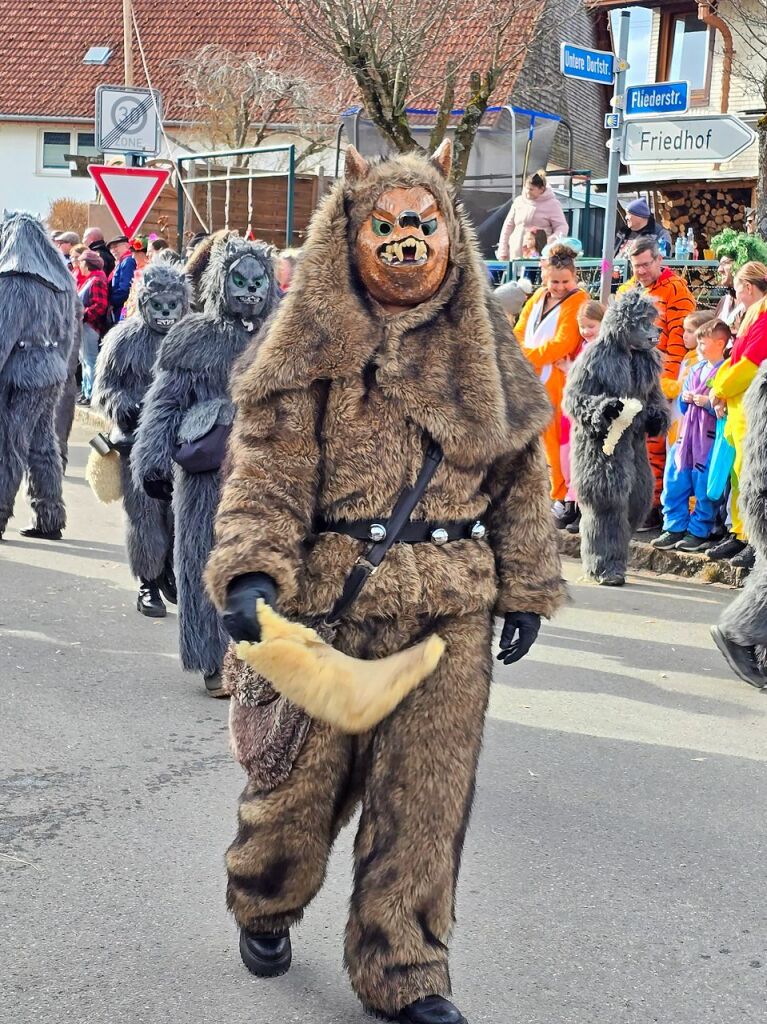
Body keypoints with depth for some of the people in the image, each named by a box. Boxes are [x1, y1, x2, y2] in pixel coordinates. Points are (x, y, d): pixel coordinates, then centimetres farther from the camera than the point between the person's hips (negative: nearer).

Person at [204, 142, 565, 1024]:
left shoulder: (484, 342, 8)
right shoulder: (313, 338, -3)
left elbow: (520, 470, 13)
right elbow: (266, 468, -9)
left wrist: (526, 584, 12)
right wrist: (250, 571, -22)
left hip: (452, 612, 3)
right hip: (329, 597, -2)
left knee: (426, 794, 4)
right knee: (301, 772, 10)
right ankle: (264, 908, 40)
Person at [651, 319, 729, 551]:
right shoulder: (696, 369, 15)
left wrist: (707, 401, -21)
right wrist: (685, 398, 2)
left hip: (709, 439, -8)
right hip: (687, 434, 8)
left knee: (704, 488, -1)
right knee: (674, 482, 8)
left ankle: (699, 532, 10)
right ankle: (675, 528, 17)